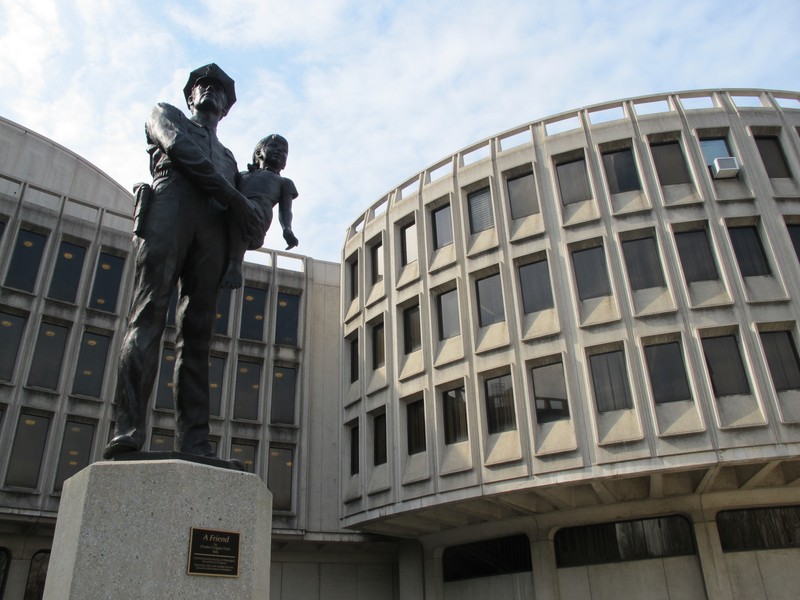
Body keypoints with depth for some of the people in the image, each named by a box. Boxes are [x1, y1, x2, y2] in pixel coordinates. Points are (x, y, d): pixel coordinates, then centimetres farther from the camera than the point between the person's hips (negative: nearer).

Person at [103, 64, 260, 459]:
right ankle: (128, 430, -30)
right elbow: (180, 147, 8)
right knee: (149, 312, -20)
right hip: (171, 205, -3)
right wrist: (232, 195, -1)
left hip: (214, 229, 3)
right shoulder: (166, 115, 29)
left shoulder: (228, 156, 40)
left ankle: (192, 442, -21)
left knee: (197, 332, -11)